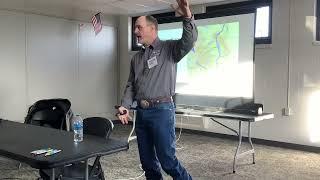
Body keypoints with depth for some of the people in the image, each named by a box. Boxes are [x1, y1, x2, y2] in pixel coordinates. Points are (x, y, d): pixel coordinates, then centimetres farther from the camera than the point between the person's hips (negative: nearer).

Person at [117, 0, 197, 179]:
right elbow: (131, 85, 17)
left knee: (167, 159, -4)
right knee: (147, 160, 13)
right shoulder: (136, 58, 16)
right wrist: (125, 106, 3)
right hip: (141, 112, 7)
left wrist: (188, 17, -36)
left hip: (161, 110, -6)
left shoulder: (169, 48, -1)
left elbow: (189, 41, -20)